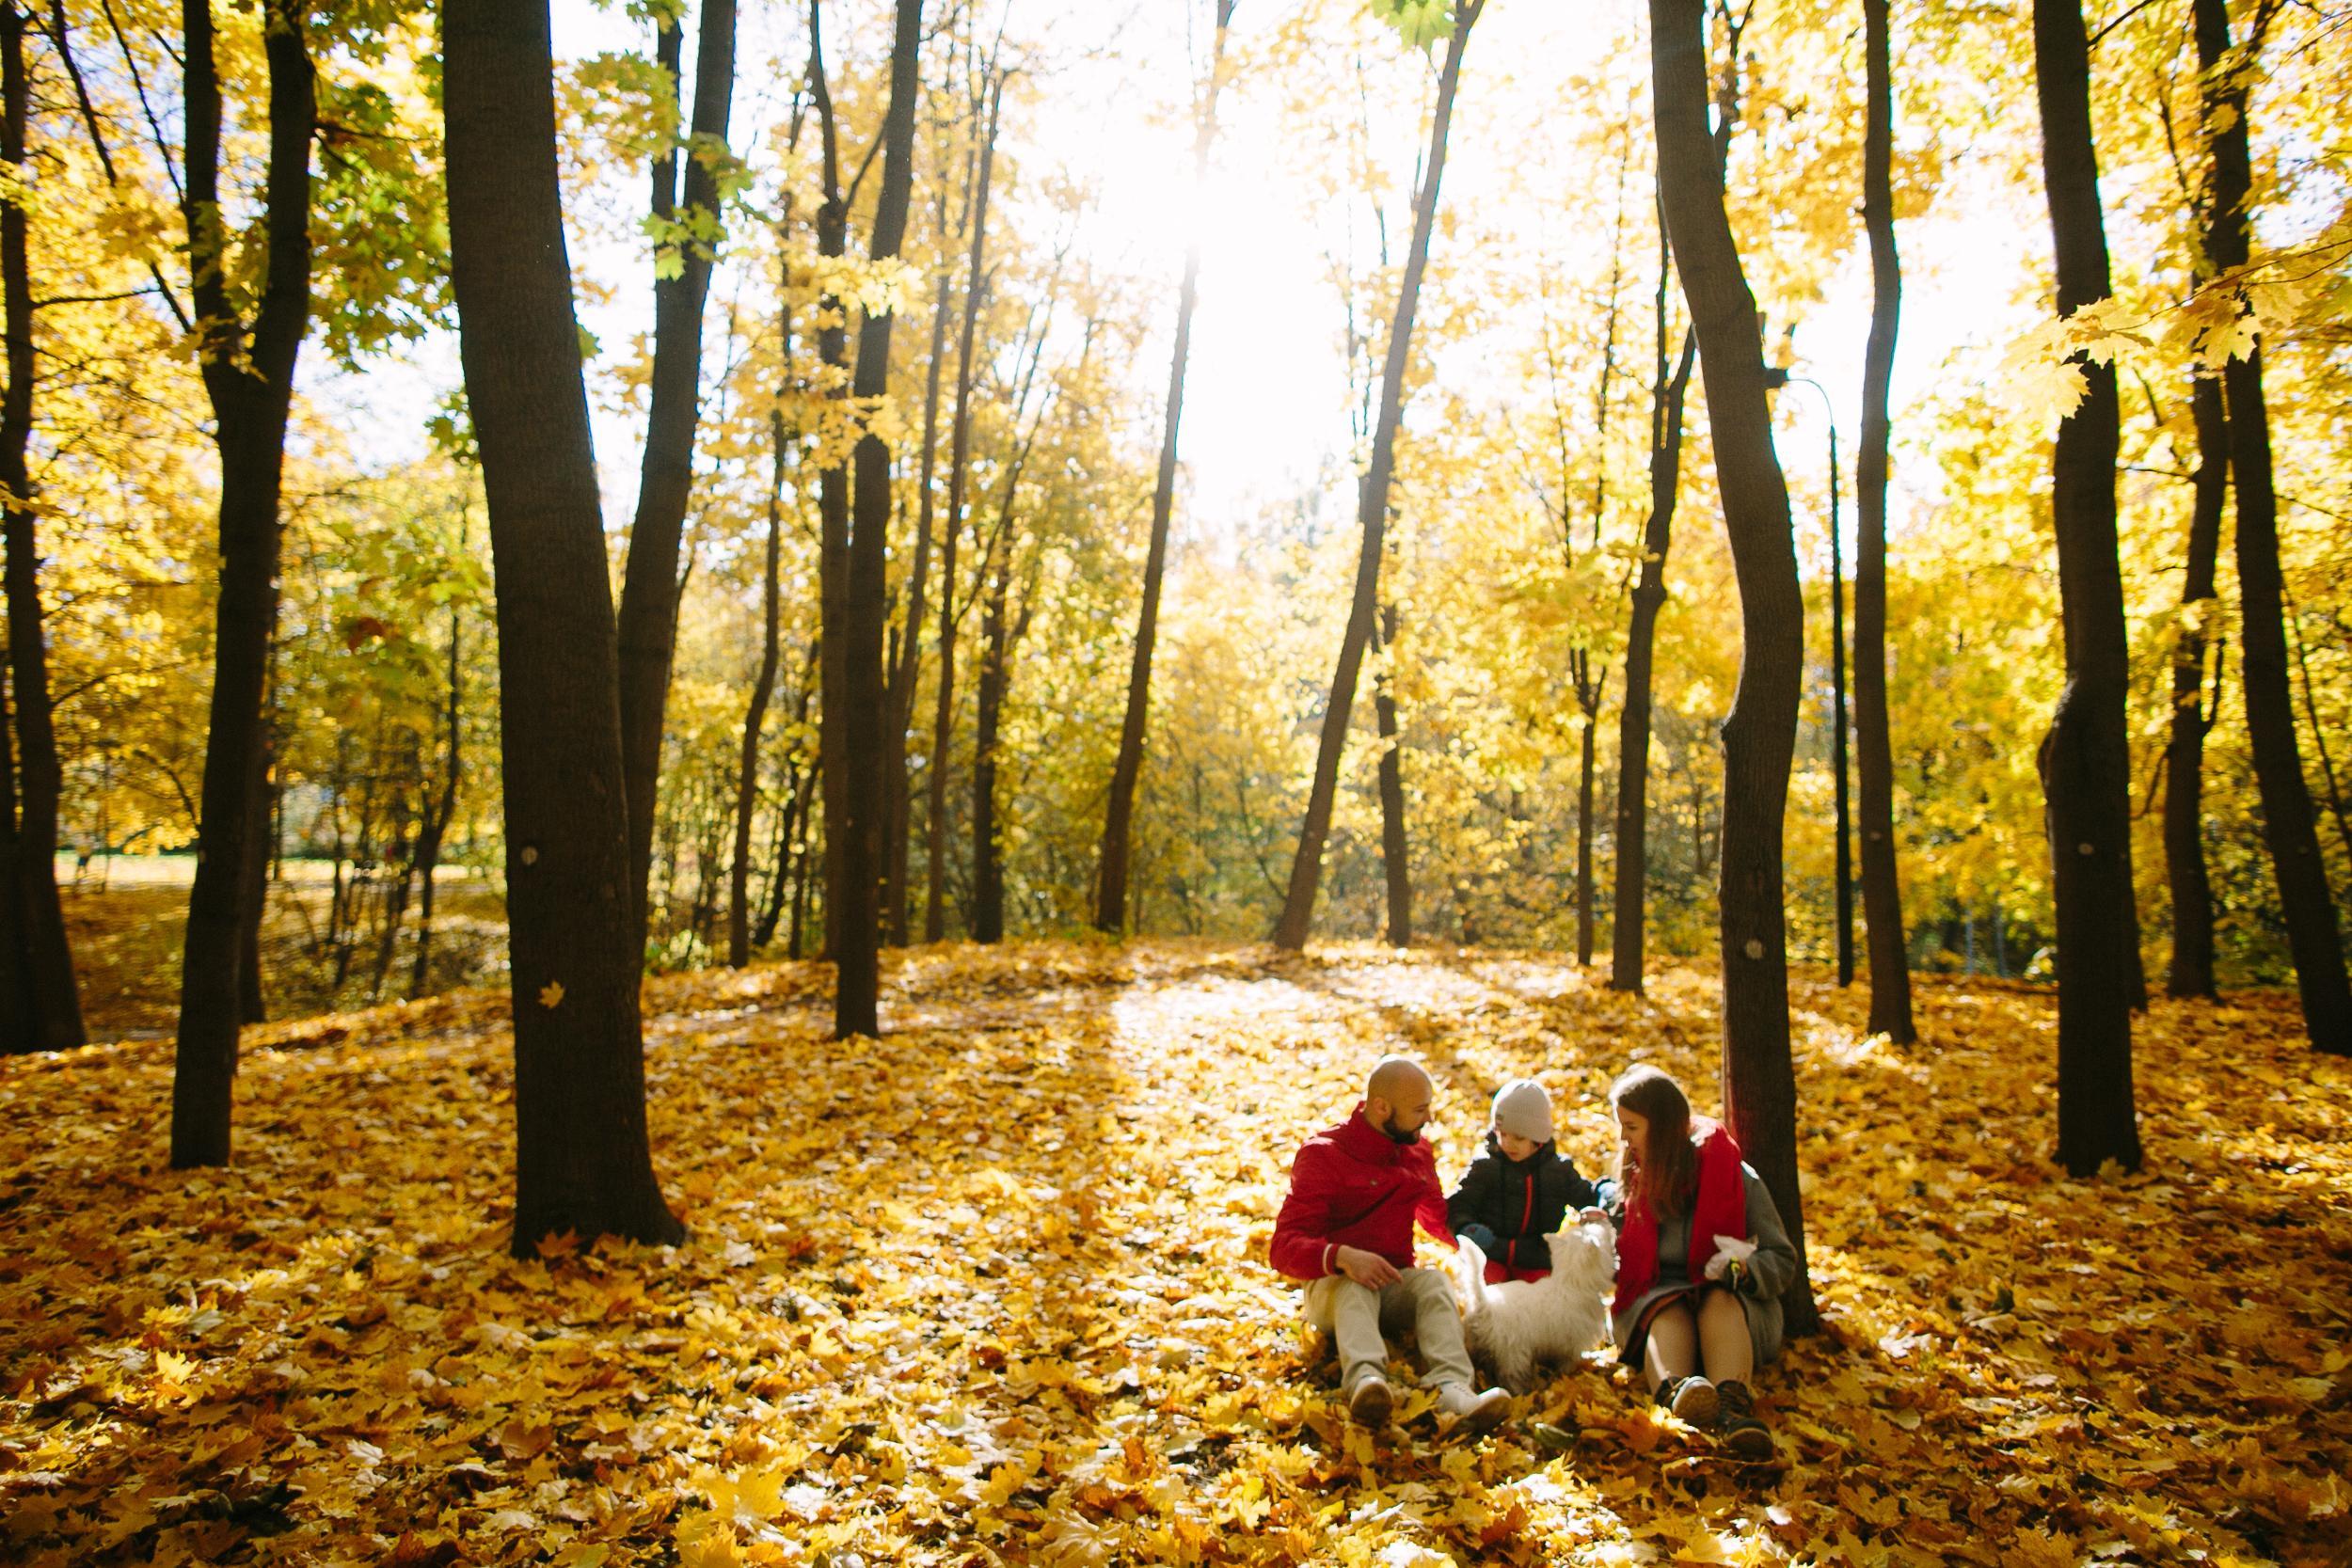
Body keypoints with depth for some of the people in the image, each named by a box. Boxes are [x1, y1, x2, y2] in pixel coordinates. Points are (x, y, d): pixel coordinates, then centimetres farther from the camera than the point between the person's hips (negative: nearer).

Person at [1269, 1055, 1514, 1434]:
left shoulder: (1418, 1152, 11)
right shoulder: (1322, 1154, -8)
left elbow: (1440, 1219, 28)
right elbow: (1285, 1247, -15)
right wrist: (1342, 1257, -34)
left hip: (1396, 1285, 4)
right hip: (1333, 1285, -4)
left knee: (1434, 1279, -28)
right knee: (1356, 1288, -36)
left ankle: (1452, 1389, -53)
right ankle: (1365, 1382, -63)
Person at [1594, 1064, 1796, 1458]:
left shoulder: (1734, 1176, 0)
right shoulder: (1631, 1183, 10)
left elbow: (1783, 1261, -1)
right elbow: (1621, 1265, 11)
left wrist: (1743, 1270, -22)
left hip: (1734, 1305, -1)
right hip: (1652, 1303, 1)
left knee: (1720, 1300, -34)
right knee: (1668, 1313, -32)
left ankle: (1732, 1404, -60)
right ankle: (1674, 1392, -64)